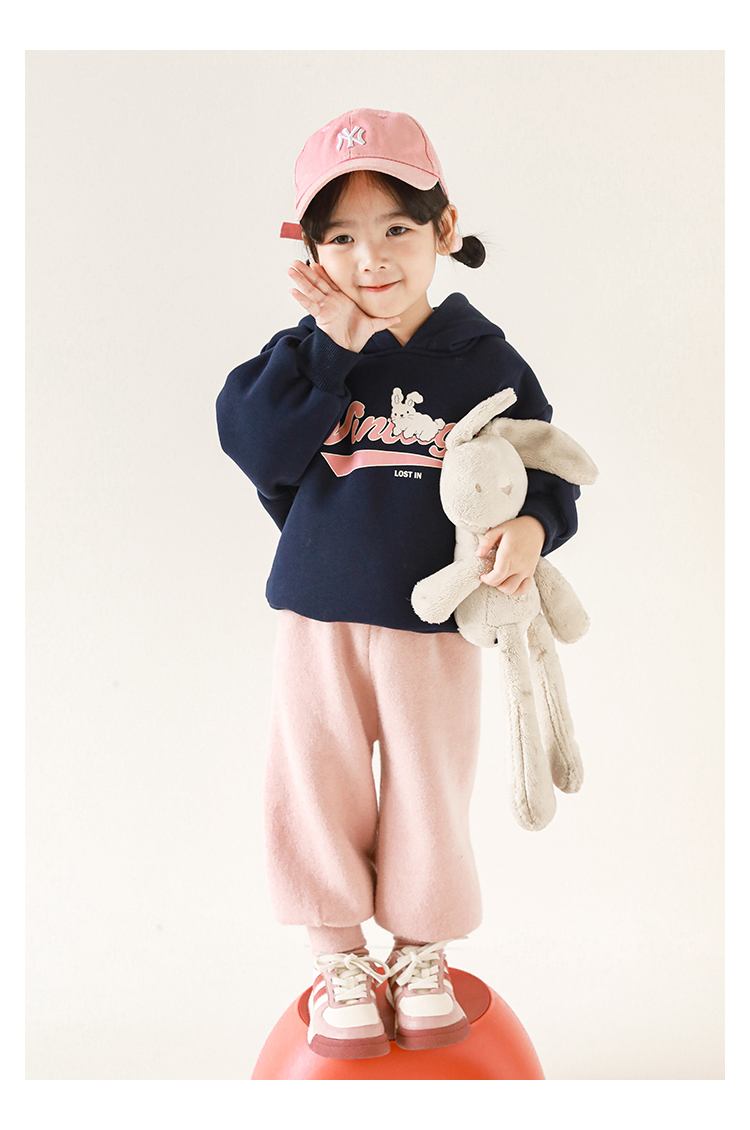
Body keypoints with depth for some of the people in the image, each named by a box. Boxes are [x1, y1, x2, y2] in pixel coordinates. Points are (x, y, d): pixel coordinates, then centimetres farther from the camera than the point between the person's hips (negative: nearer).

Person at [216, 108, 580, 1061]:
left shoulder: (484, 359, -1)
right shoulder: (308, 350, 0)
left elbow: (545, 470, 5)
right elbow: (252, 443, -14)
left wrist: (530, 525, -17)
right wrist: (327, 344, -17)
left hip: (435, 624, 0)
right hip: (317, 616, 1)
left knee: (428, 795, 10)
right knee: (318, 792, 8)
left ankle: (422, 956, 35)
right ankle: (338, 963, 31)